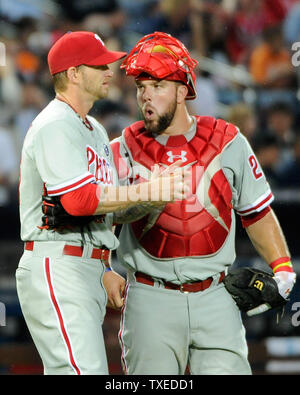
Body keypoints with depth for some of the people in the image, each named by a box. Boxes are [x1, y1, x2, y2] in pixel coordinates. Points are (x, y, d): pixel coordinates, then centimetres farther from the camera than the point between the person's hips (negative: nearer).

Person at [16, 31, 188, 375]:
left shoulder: (94, 130, 22)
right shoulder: (53, 126, -11)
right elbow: (78, 200, -23)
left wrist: (105, 271, 20)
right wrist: (145, 192, -22)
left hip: (88, 268, 10)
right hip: (57, 269, -10)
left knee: (64, 372, 9)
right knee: (84, 370, -20)